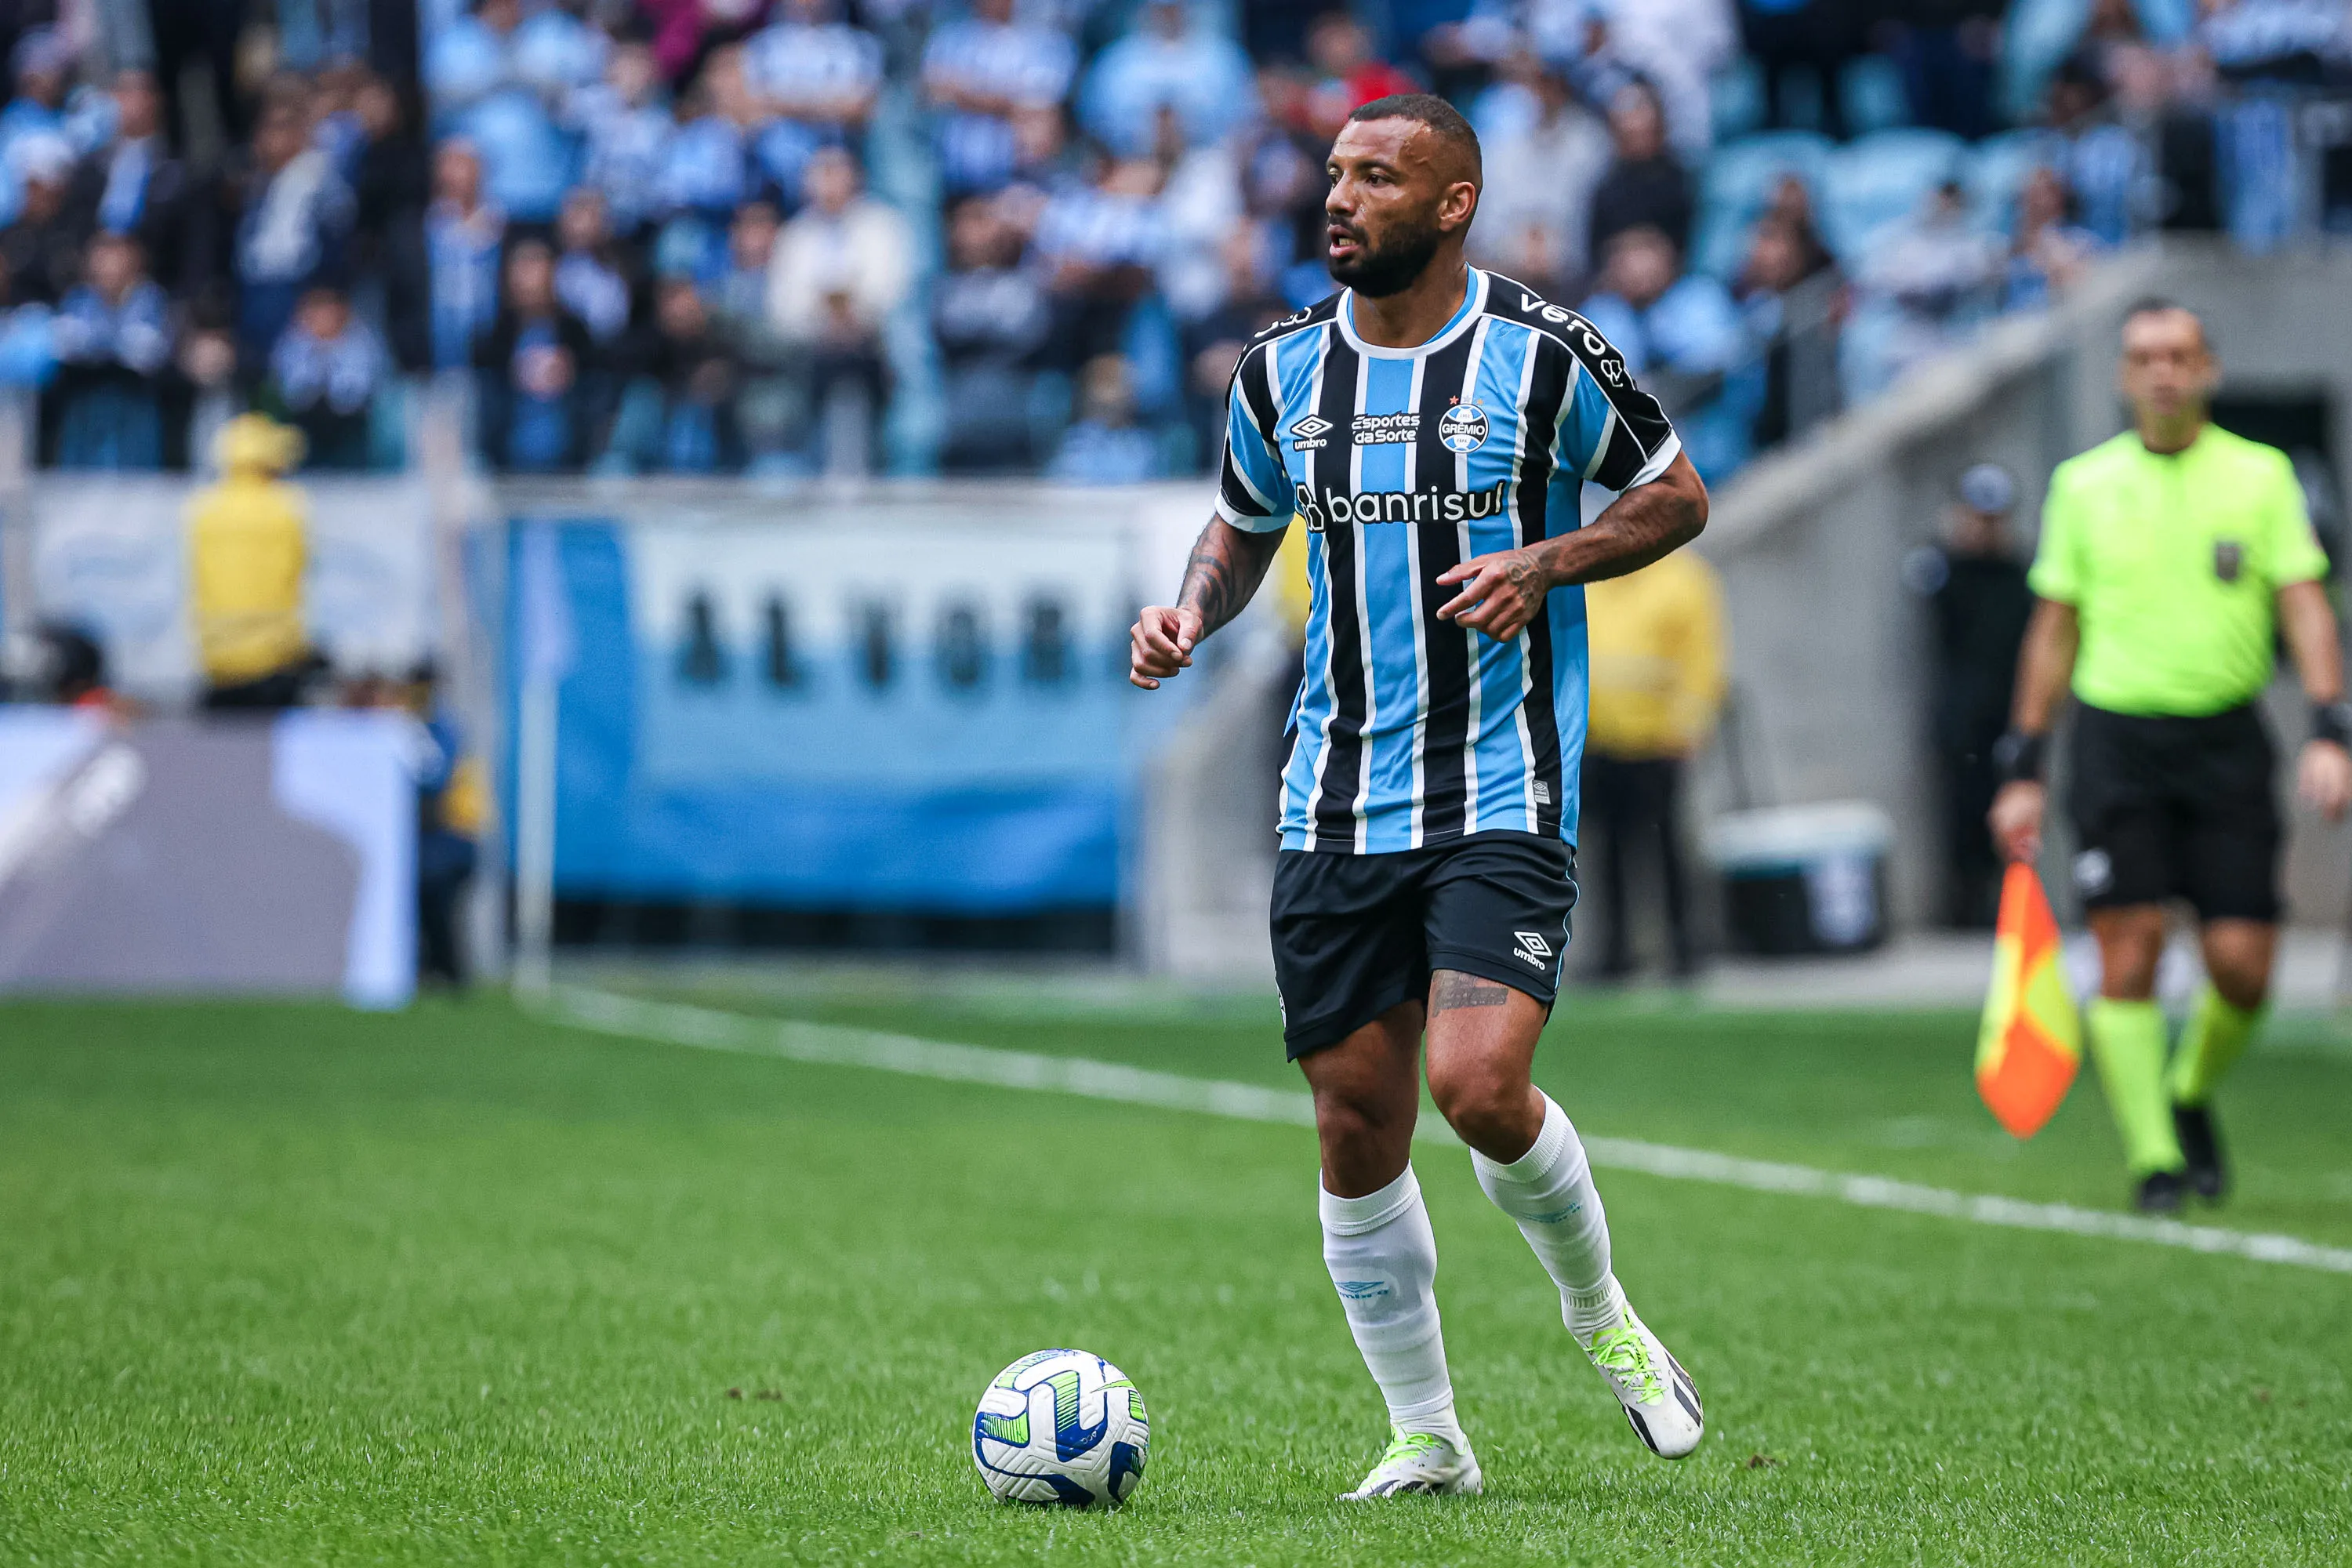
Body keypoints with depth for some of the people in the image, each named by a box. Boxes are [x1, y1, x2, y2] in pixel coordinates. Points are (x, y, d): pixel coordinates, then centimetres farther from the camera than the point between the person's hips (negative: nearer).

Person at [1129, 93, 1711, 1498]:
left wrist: (1546, 561, -12)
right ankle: (1427, 1438, 17)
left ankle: (1601, 1315, 10)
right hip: (1337, 804, 4)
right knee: (1358, 1127, 3)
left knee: (1479, 1085, -20)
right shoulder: (1285, 369, 6)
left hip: (1503, 800, -4)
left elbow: (1678, 498, 5)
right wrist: (1192, 610, 1)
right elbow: (1244, 528, 22)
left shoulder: (1542, 353, -5)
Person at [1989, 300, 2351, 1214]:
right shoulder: (2084, 485, 7)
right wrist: (2023, 768, 8)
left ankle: (2191, 1095, 26)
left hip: (2226, 739, 0)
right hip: (2116, 735, 0)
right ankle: (2154, 1158, -4)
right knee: (2129, 951, -10)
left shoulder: (2260, 476, 4)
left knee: (2242, 964, -4)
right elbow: (2054, 630, 12)